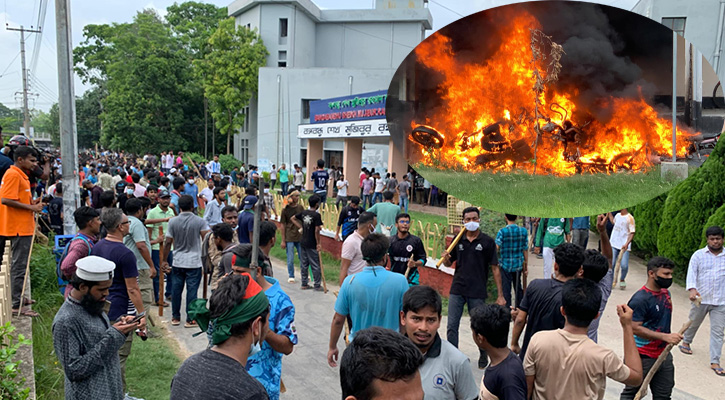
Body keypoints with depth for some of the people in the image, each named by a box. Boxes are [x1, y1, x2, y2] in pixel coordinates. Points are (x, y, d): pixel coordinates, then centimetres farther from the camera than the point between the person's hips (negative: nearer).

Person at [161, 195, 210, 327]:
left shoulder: (173, 221, -2)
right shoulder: (200, 221, -8)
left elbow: (168, 242, 0)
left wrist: (164, 260, 8)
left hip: (177, 262, 3)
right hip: (194, 263, -3)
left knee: (176, 290, 13)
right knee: (192, 291, 2)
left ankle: (175, 317, 22)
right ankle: (190, 320, 6)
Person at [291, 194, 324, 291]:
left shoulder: (304, 213, 4)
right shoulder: (317, 215, -16)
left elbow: (293, 219, 18)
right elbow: (316, 231, -20)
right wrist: (318, 243, -12)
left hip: (303, 242, 7)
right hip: (312, 244, -7)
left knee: (304, 264, 13)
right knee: (315, 265, 3)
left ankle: (304, 284, 22)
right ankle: (317, 286, 9)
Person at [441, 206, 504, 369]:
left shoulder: (487, 241, -2)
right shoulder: (458, 240, 7)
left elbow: (495, 269, -1)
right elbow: (449, 263, 15)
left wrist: (500, 294, -5)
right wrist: (445, 259, -11)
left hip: (477, 292, -3)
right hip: (457, 290, 3)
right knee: (452, 326, 1)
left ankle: (484, 355, 31)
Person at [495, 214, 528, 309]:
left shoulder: (502, 232, -14)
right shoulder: (523, 231, -2)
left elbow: (496, 248, -19)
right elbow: (525, 250, 3)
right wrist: (526, 266, 11)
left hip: (506, 265, -4)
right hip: (519, 265, 4)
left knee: (506, 289, 4)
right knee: (518, 288, 17)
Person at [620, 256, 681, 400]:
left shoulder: (665, 293, 6)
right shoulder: (640, 299, -22)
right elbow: (635, 328, -27)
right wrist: (665, 337, -29)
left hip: (664, 354, 8)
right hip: (643, 357, -8)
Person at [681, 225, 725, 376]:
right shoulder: (698, 255, -2)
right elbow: (691, 272, -11)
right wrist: (692, 289, -28)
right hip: (701, 298, 0)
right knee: (693, 323, 19)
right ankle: (686, 342, 47)